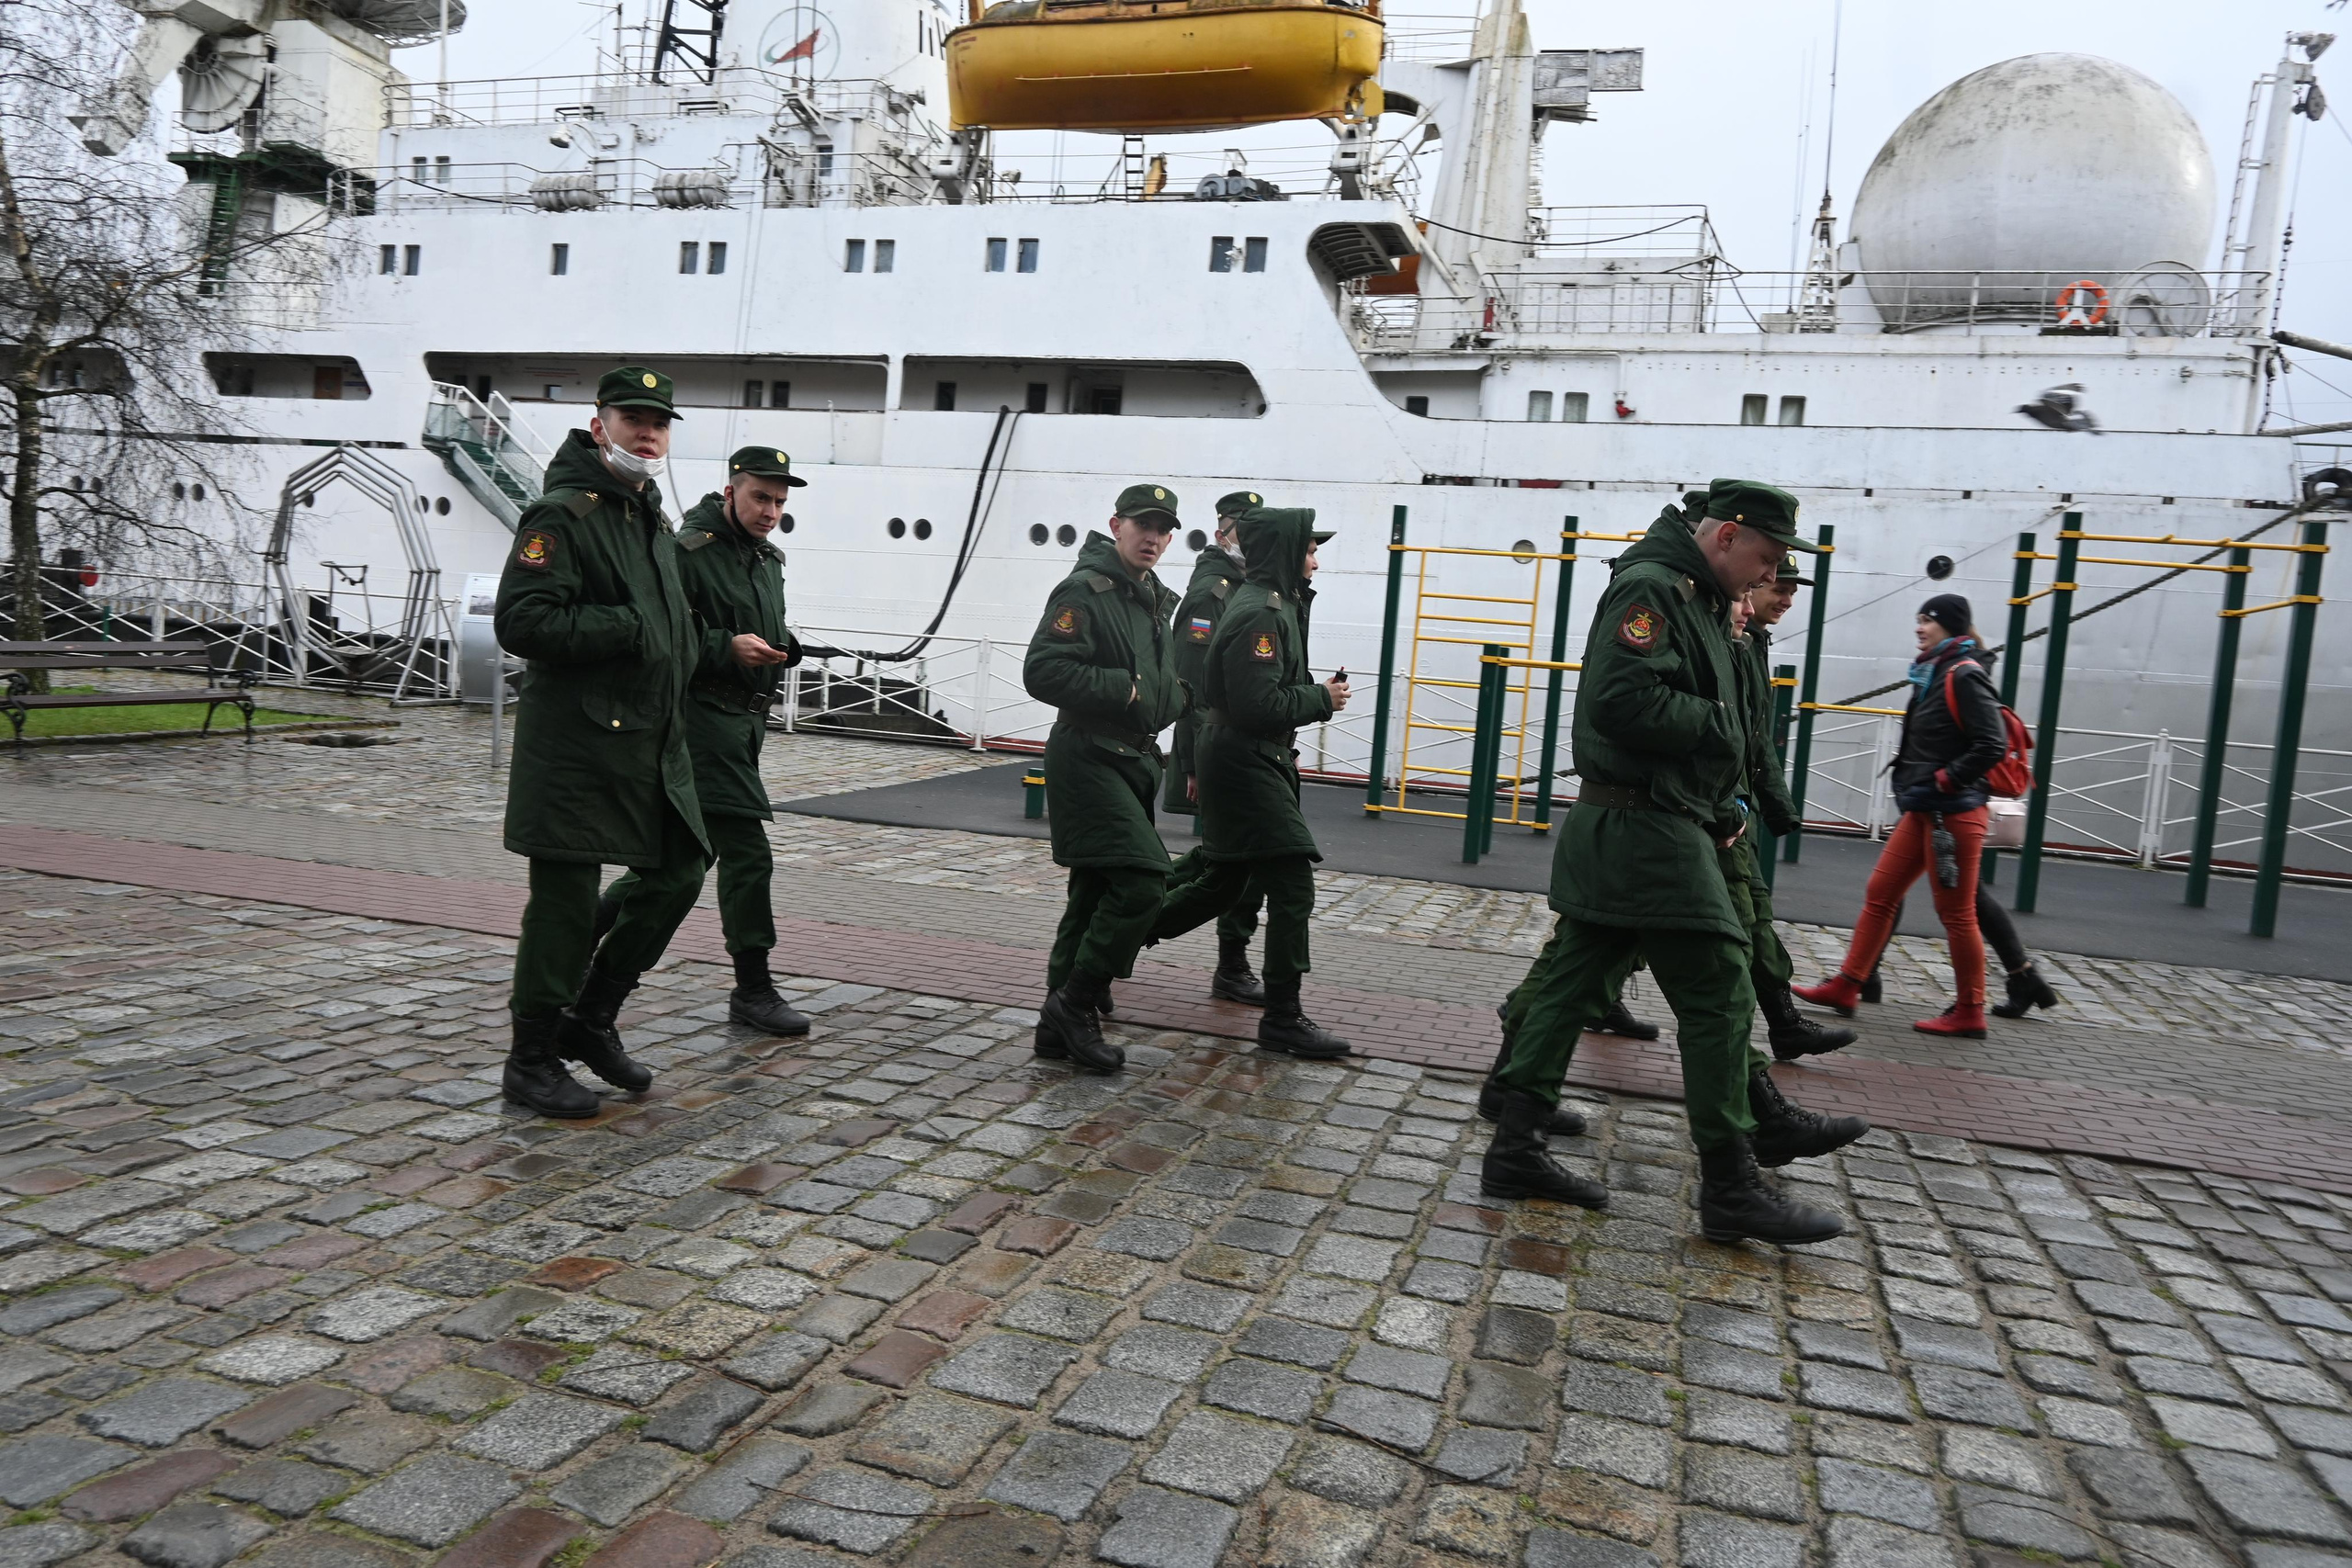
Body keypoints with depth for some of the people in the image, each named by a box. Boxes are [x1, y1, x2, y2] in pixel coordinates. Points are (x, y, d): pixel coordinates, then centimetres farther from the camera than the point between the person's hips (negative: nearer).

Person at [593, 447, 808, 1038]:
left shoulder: (768, 560, 16)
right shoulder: (689, 552, -12)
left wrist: (781, 646, 6)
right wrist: (728, 647, -24)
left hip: (745, 720, 9)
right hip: (705, 717, -9)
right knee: (747, 852, -9)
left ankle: (585, 929, 32)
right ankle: (753, 989, 2)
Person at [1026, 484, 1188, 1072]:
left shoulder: (1157, 600, 18)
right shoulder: (1084, 590, -11)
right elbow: (1043, 671, -21)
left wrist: (1172, 694, 12)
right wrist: (1126, 689, -19)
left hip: (1131, 763, 10)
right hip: (1088, 760, -9)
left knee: (1096, 894, 11)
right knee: (1141, 882, -17)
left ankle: (1061, 1025, 19)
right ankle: (1076, 1004, -5)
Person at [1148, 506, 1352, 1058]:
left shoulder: (1274, 604, 15)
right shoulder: (1261, 614, -18)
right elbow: (1261, 705, -24)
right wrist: (1321, 698, -13)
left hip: (1251, 762, 11)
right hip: (1245, 762, -11)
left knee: (1225, 881, 19)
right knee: (1292, 885, -8)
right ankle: (1283, 1019, -1)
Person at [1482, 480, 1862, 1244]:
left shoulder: (1695, 599, 19)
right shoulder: (1649, 587, -13)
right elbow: (1621, 701, -26)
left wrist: (1719, 811, 12)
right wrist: (1718, 723, -13)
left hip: (1624, 834, 10)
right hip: (1647, 832, -10)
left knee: (1568, 986, 9)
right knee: (1719, 999, -3)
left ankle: (1517, 1151, 15)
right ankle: (1731, 1188, 6)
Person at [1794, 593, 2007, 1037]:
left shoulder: (1965, 675, -14)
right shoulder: (1933, 673, 13)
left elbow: (1992, 744, -21)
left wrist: (1945, 780, -17)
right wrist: (1912, 777, 10)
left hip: (1952, 813, -10)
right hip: (1923, 809, 10)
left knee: (1956, 913, -1)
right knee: (1880, 895, 11)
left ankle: (1969, 1012, 11)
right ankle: (1846, 985, 18)